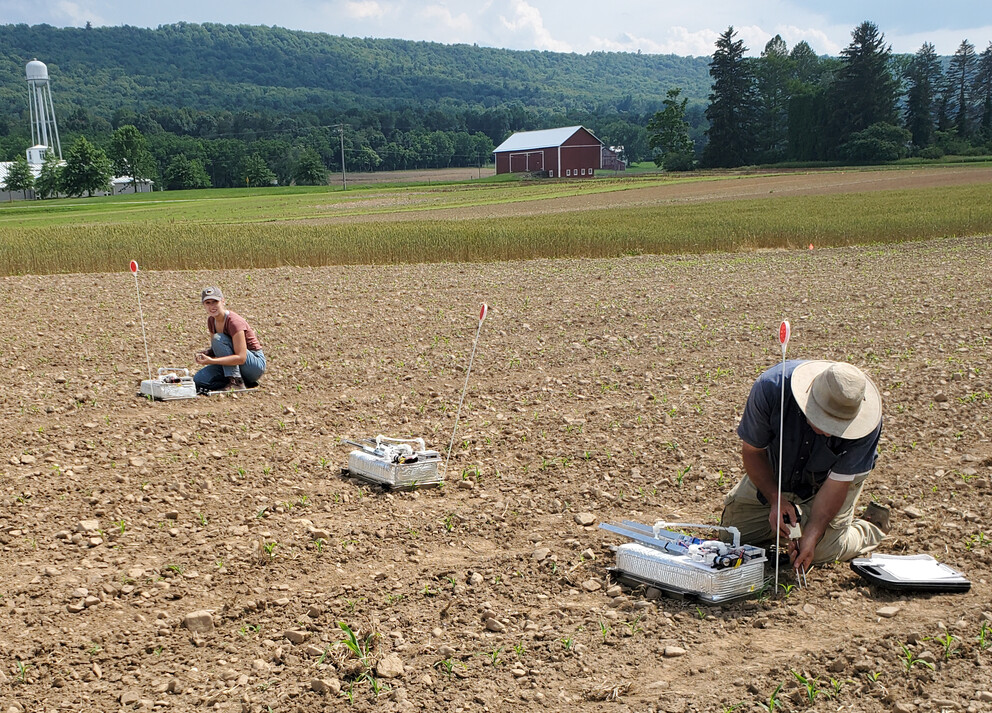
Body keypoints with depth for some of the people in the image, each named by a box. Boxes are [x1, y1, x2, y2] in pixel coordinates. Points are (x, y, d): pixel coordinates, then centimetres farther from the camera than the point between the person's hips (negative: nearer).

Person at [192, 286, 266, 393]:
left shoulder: (234, 322, -23)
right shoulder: (211, 320, 2)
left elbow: (241, 358, -29)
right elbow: (215, 349, 10)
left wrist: (212, 360, -36)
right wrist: (204, 353, -13)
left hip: (256, 365, -8)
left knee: (218, 338, -26)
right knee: (198, 379, -10)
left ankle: (236, 382, -24)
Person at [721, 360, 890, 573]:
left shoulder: (865, 424, -36)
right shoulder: (771, 387, -36)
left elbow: (837, 482, -26)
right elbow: (752, 450, -20)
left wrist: (811, 536, -33)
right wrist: (776, 500, -27)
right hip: (774, 473, 2)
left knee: (822, 550, -15)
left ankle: (873, 526, 15)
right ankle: (795, 518, 27)